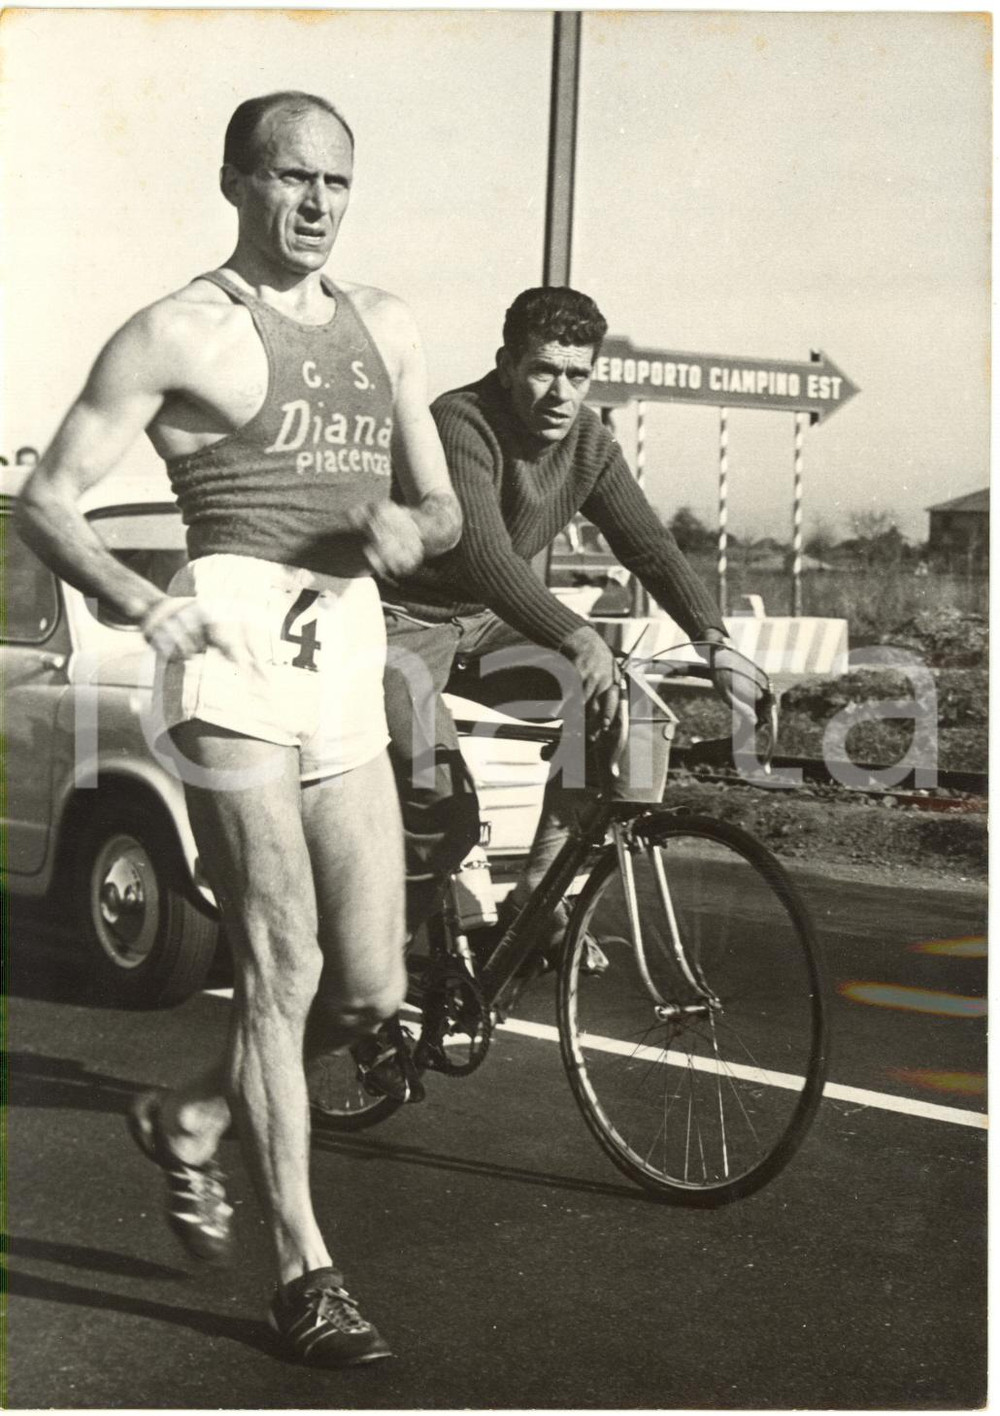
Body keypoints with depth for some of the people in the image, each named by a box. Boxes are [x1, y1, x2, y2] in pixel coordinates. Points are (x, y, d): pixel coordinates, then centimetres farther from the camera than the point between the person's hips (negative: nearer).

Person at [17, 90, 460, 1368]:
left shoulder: (383, 325, 19)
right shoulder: (182, 333, 1)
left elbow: (446, 508, 20)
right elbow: (46, 499, -2)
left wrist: (408, 528, -4)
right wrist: (135, 600, -19)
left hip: (350, 656, 6)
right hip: (235, 645, -6)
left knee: (372, 990, 6)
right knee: (281, 972, -8)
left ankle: (189, 1118, 32)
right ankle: (302, 1273, 2)